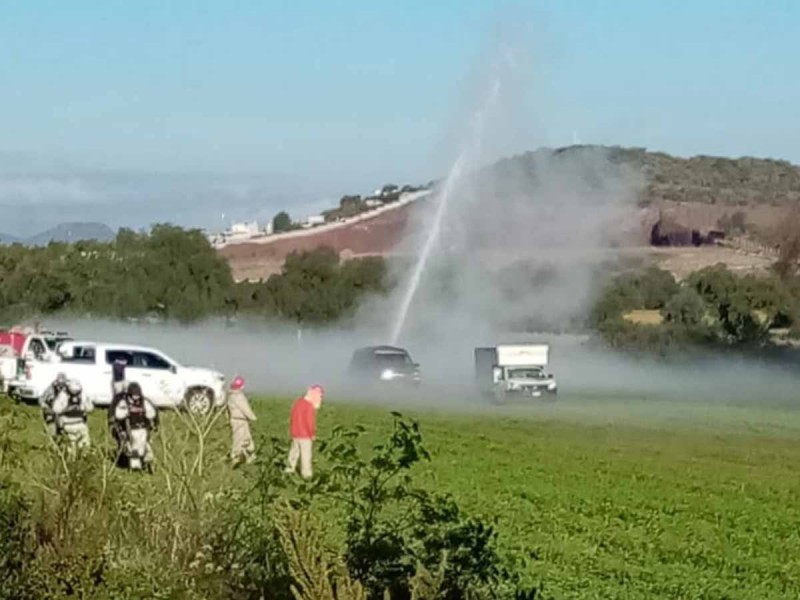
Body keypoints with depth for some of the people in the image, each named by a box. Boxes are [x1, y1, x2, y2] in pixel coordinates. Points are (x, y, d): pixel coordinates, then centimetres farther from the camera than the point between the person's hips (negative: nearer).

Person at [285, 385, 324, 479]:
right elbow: (310, 422, -22)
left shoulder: (298, 402, 4)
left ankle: (290, 468, 31)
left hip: (295, 433, 8)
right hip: (305, 435, -8)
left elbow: (292, 417, 11)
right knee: (306, 454, 1)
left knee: (294, 451, 20)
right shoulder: (309, 407, -22)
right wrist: (313, 434, -8)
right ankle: (306, 474, 4)